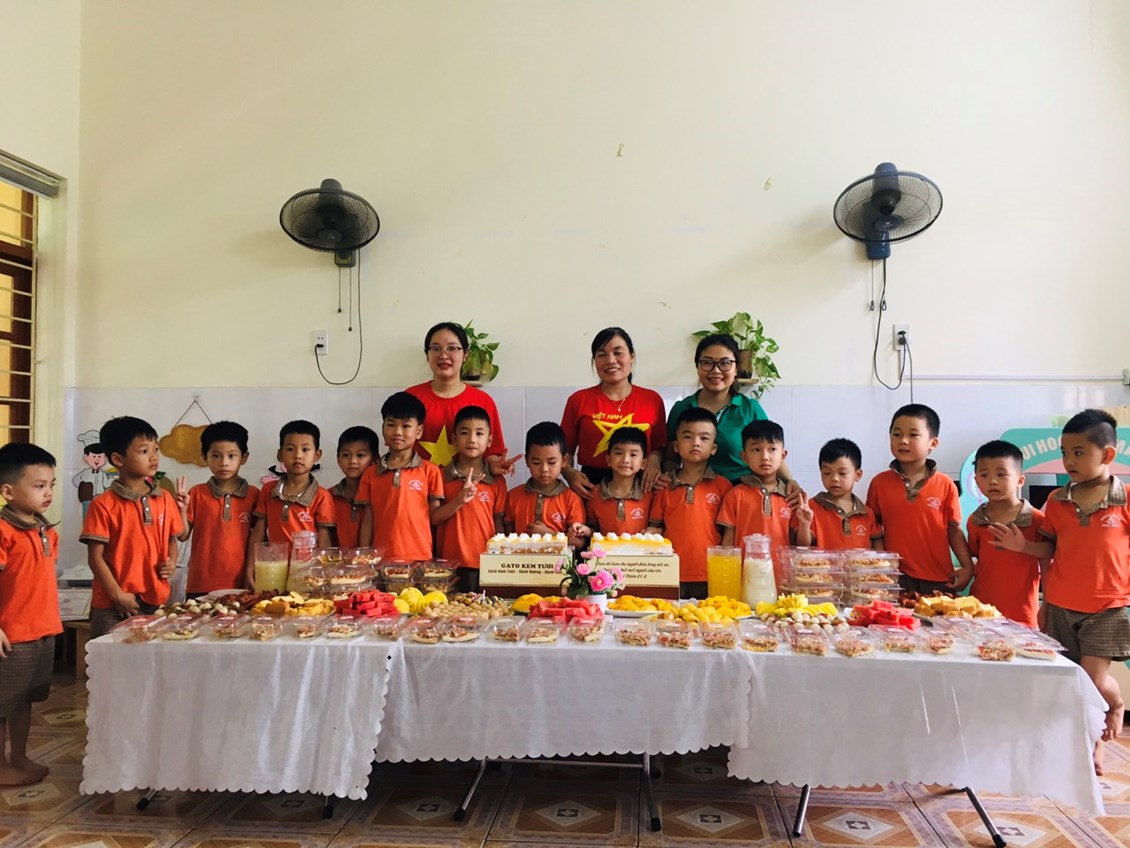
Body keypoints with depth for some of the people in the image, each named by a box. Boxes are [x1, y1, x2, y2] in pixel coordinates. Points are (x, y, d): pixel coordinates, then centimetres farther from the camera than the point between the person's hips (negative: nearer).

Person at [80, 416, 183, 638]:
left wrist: (171, 563, -2)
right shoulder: (104, 505, -6)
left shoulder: (165, 499, 8)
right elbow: (95, 557, -7)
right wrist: (118, 596, -11)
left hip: (157, 601, 4)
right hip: (112, 606, -4)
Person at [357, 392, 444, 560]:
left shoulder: (430, 471, 2)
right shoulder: (370, 473, 9)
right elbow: (368, 520, 9)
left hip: (420, 558, -2)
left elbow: (435, 517, 5)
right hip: (382, 558, 2)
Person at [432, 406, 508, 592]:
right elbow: (433, 518, 0)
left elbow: (499, 524, 6)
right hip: (450, 564, 0)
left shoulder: (497, 481, 4)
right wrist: (459, 500, -15)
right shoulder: (443, 476, 5)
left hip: (485, 564, 0)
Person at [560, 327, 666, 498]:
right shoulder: (578, 400, 3)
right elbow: (566, 450, 8)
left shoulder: (653, 400, 4)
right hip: (591, 487, 0)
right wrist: (570, 473, -10)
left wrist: (654, 458, -7)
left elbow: (659, 447, 14)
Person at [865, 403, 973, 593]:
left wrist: (968, 567, -2)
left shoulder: (945, 485, 0)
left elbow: (954, 530, 6)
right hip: (894, 578, 0)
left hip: (938, 579, 0)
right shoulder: (880, 483, 2)